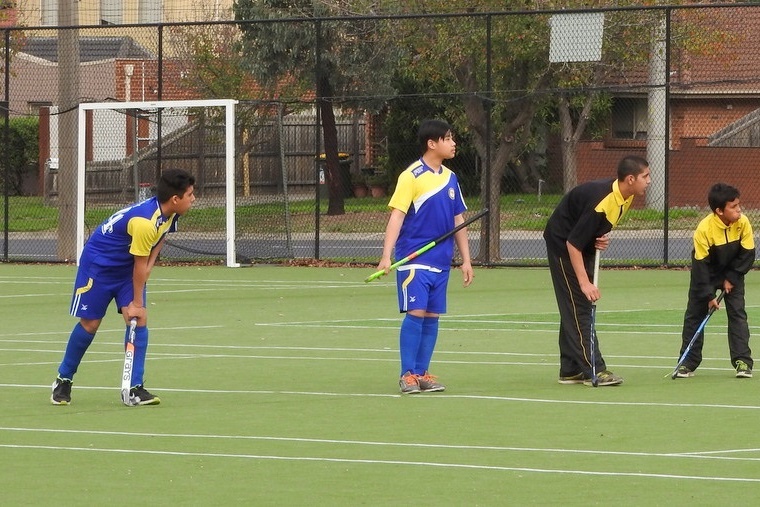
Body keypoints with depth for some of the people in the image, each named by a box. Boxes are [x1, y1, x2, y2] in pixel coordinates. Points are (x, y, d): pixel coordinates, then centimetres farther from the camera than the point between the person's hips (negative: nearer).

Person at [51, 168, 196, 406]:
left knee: (139, 321, -7)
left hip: (127, 267, 7)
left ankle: (134, 389, -6)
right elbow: (139, 264, -27)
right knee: (90, 323, 0)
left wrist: (150, 264, -1)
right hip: (99, 263, -7)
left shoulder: (168, 213, -9)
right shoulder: (145, 221, -35)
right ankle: (63, 380, 20)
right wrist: (137, 303, -18)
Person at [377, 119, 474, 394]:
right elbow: (396, 216, -12)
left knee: (432, 317, 6)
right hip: (414, 259, -6)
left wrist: (466, 259, 13)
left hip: (441, 262, 6)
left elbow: (458, 220, 17)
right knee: (415, 312, -10)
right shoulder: (411, 176, -8)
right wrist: (386, 255, -21)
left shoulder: (450, 178, 11)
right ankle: (407, 375, -3)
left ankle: (422, 374, 12)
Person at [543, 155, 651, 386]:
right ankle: (593, 370, -14)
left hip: (583, 247, 10)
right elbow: (572, 244, -31)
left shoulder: (625, 198, -6)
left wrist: (601, 240, -6)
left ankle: (571, 370, 16)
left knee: (577, 308, 11)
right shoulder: (600, 201, -33)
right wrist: (585, 283, -33)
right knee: (578, 306, -11)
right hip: (562, 244, -10)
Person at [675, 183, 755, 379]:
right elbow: (700, 264, -24)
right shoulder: (704, 229, -29)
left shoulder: (743, 223, -22)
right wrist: (708, 295, -24)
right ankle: (688, 363, 7)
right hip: (707, 274, -2)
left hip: (732, 273, 2)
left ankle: (743, 362, -6)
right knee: (694, 315, -1)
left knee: (737, 314, -8)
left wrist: (731, 278, -15)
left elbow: (747, 254, -12)